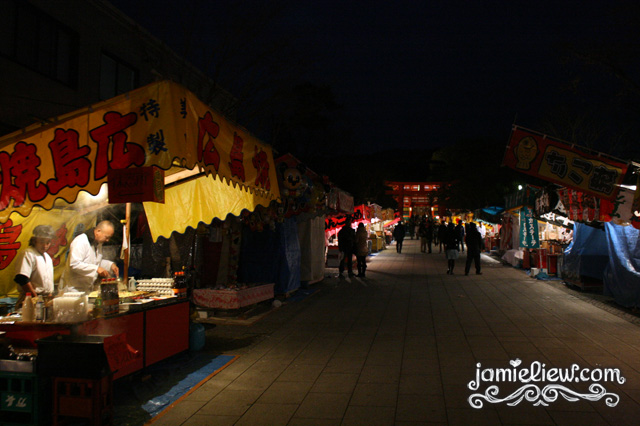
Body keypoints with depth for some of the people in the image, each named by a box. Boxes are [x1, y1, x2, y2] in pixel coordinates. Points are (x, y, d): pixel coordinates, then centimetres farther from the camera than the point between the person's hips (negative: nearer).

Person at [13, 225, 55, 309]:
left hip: (46, 300, 8)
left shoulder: (47, 257, 18)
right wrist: (36, 298, -18)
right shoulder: (28, 254, -9)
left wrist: (50, 295, 13)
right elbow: (21, 279, -20)